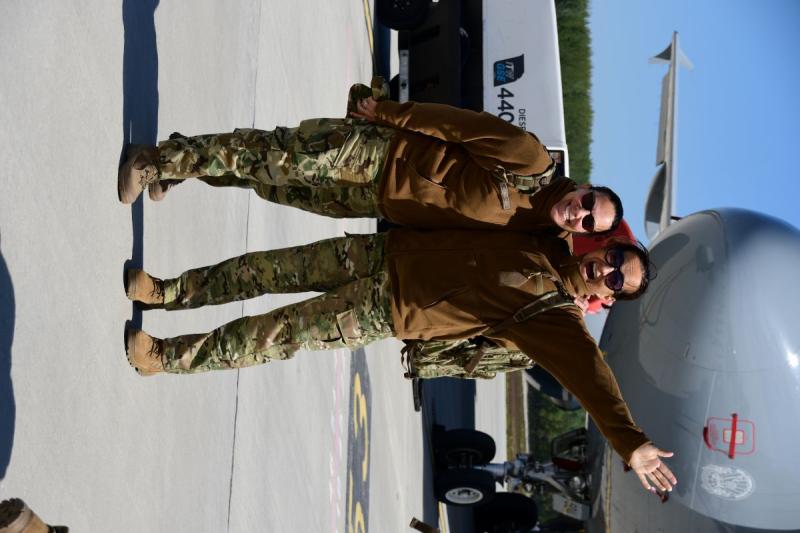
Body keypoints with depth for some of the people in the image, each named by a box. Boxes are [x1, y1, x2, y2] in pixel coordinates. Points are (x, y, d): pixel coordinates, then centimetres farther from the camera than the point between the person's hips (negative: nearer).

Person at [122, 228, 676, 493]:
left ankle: (169, 357, 15)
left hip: (385, 315, -4)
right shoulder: (543, 238, 3)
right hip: (385, 254, 4)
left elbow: (588, 370, -21)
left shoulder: (557, 318, -10)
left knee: (276, 334, -4)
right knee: (267, 270, 3)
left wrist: (630, 441, -34)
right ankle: (169, 292, 25)